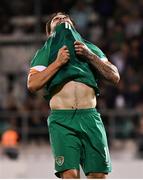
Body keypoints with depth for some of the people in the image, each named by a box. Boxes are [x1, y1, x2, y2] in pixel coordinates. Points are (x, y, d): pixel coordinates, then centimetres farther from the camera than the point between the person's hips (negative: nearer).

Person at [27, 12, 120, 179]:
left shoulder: (90, 48, 26)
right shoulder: (45, 52, 20)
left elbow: (115, 76, 15)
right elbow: (32, 84, 5)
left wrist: (90, 56, 3)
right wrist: (58, 62, -2)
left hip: (90, 116, 2)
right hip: (61, 119, -2)